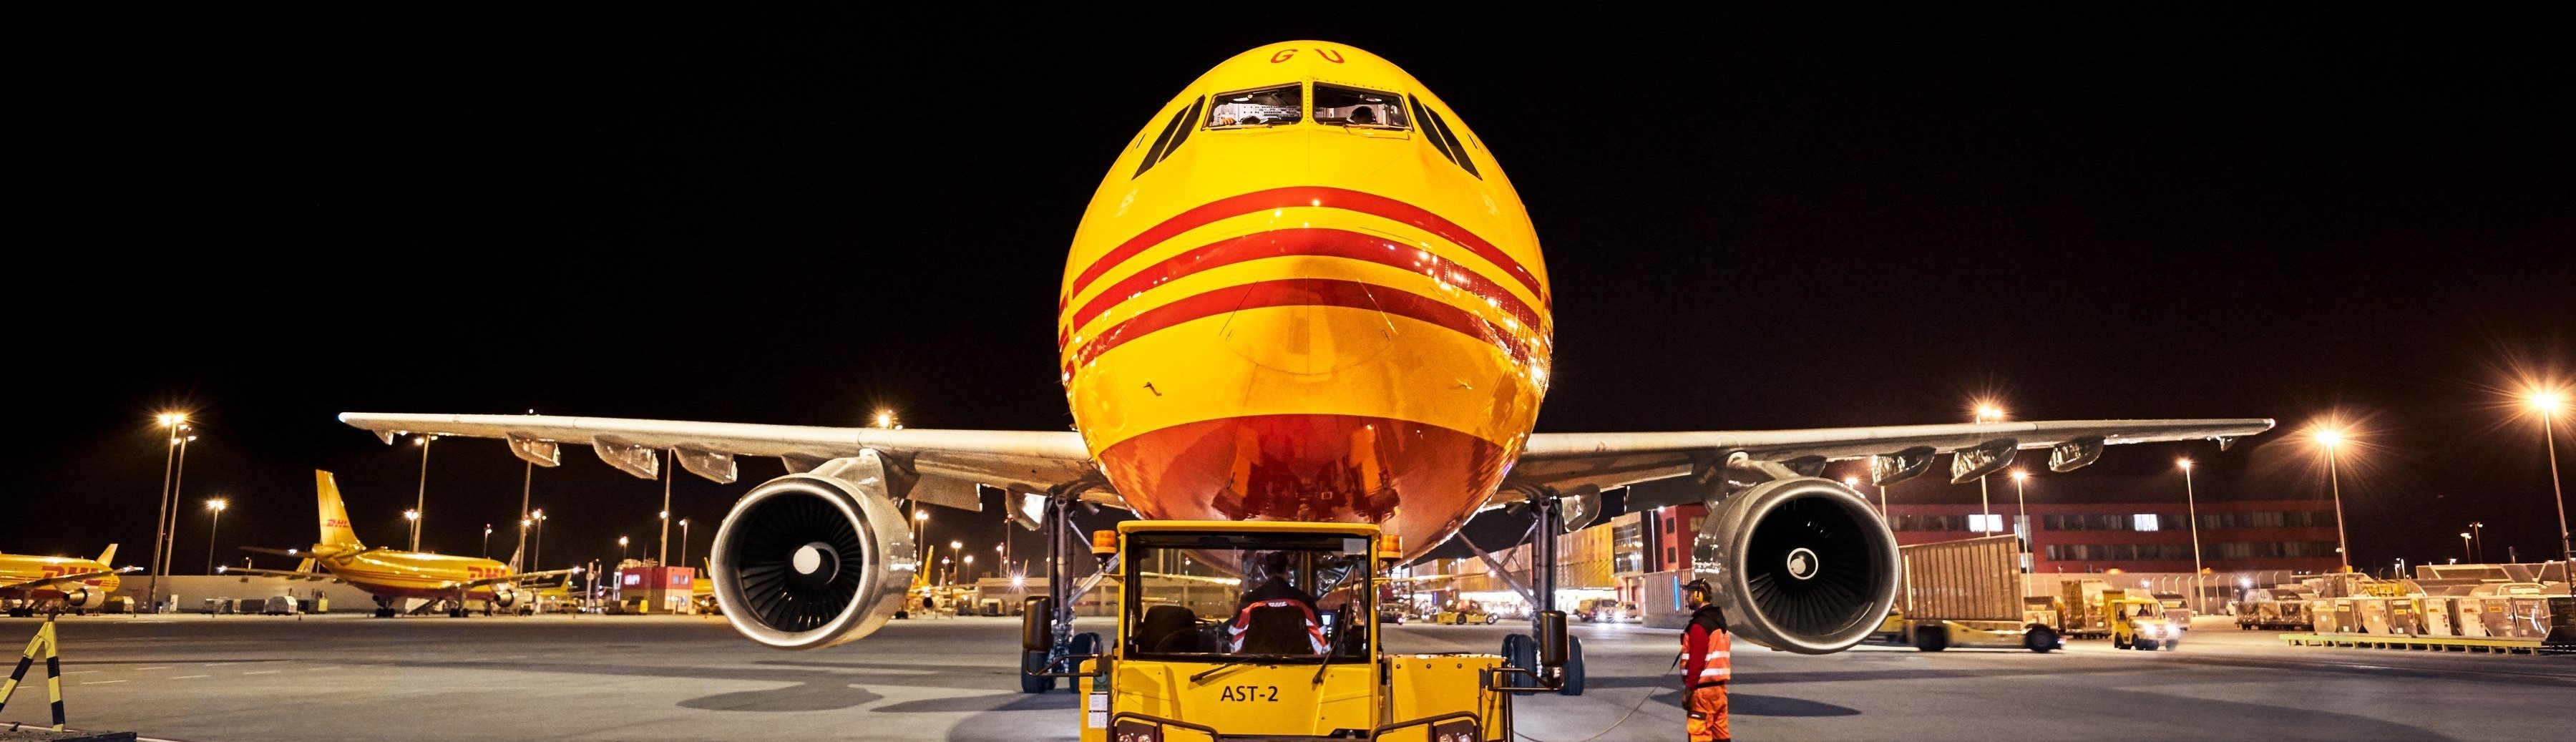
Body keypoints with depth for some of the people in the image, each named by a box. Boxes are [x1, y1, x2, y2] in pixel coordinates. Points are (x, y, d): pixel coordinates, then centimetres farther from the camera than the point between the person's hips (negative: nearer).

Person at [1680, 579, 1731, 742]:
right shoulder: (1719, 620, 14)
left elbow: (1696, 661, -21)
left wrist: (1688, 689, -17)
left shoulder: (1699, 625, -17)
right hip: (1719, 686, 10)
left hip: (1703, 688, -10)